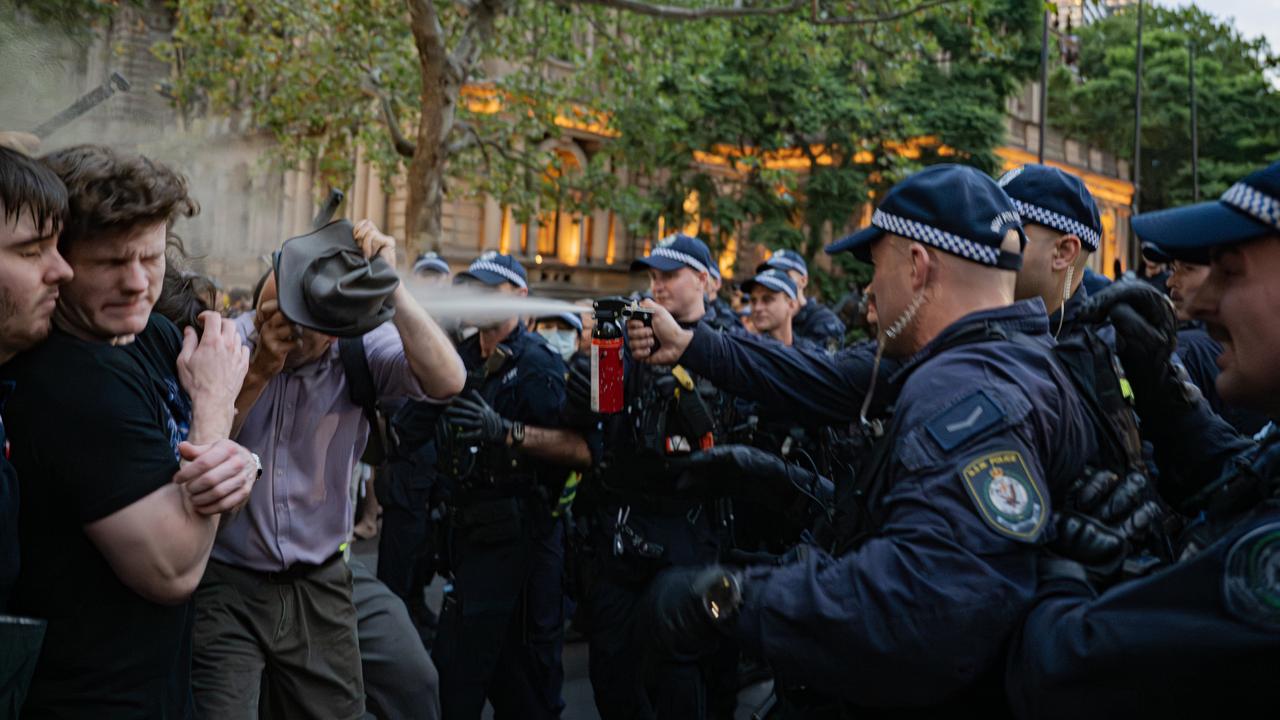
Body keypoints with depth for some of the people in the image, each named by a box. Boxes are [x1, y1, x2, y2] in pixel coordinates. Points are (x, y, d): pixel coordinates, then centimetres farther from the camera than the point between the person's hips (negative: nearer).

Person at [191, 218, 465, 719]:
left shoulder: (361, 349, -7)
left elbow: (446, 381, -25)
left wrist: (390, 284, -29)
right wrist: (257, 372, -21)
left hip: (321, 588, 2)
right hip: (226, 587, -1)